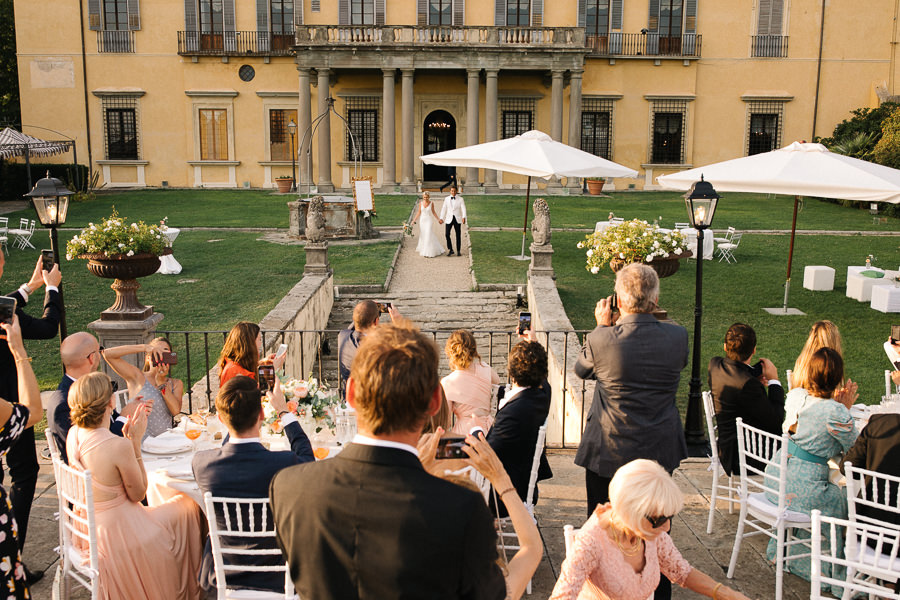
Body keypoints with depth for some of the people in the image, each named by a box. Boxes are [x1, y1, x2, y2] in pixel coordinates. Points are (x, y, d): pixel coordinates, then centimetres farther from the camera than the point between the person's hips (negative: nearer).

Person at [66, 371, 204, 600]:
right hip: (118, 536, -8)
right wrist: (135, 441, -15)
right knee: (189, 507, 14)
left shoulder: (74, 434, -5)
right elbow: (138, 493, -15)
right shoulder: (118, 446, -30)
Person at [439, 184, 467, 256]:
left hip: (457, 219, -1)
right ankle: (451, 250, -2)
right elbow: (444, 209, 7)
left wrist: (464, 217, -26)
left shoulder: (460, 199, 1)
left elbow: (463, 209, -9)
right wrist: (441, 218, -5)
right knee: (447, 234, -13)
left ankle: (458, 251, 14)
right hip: (449, 219, 1)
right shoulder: (446, 199, 7)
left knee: (458, 235, 3)